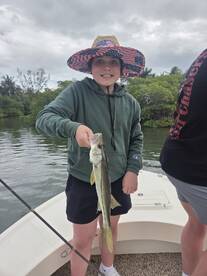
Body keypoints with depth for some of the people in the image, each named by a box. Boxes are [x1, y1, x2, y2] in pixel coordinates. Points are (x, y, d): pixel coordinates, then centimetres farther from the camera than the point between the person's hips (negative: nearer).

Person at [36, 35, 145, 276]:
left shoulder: (130, 102, 0)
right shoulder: (77, 92, -13)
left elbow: (136, 139, 7)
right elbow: (44, 118, -22)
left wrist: (132, 170, -4)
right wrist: (73, 127, -41)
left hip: (118, 179, 5)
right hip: (83, 180, -4)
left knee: (111, 227, 24)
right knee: (82, 239, 10)